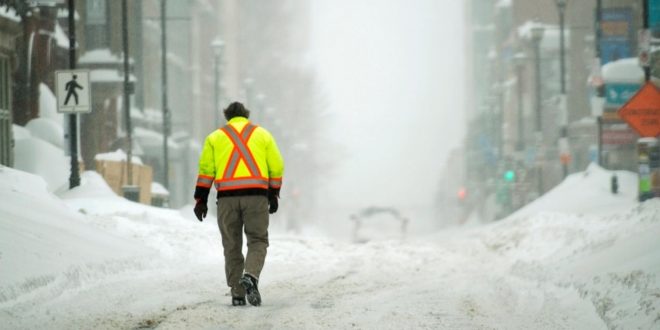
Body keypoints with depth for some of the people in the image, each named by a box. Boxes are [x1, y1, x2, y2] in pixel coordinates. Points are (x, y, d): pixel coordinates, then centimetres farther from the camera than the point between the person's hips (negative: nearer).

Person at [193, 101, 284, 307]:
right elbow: (276, 166, 10)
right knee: (257, 240, 5)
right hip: (256, 195, -1)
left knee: (232, 245, 8)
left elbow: (206, 169, 6)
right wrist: (273, 195, 17)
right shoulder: (262, 134, 15)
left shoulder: (215, 137, 15)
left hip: (227, 197, 1)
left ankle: (237, 295, 6)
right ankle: (250, 276, -23)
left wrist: (201, 199, 7)